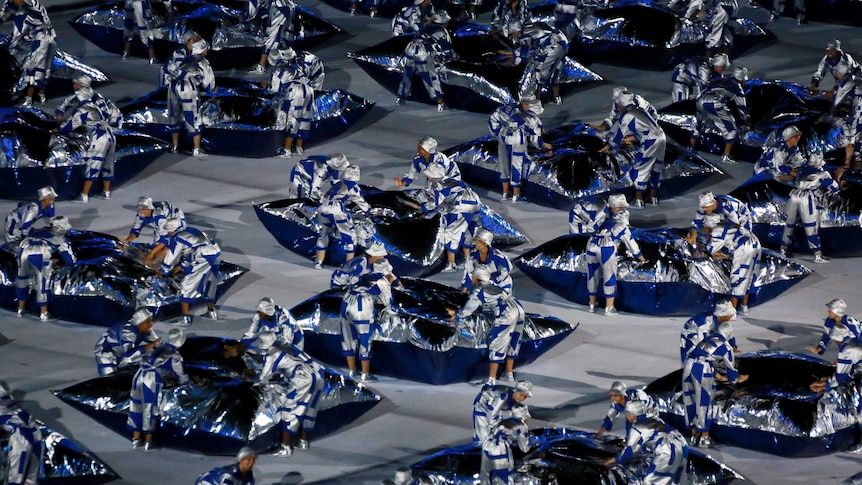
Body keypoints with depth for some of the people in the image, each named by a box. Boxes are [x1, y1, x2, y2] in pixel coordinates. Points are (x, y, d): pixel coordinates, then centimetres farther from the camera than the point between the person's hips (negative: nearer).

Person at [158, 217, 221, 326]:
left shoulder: (176, 239, 0)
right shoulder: (189, 231, 25)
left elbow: (171, 257, 7)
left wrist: (162, 272, 22)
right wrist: (181, 266, 42)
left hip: (203, 260, -8)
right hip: (216, 253, 8)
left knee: (186, 285, 0)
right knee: (208, 284, 27)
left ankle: (185, 318, -3)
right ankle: (211, 312, 41)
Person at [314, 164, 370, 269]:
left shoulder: (338, 184, 24)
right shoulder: (354, 188, 7)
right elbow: (364, 206, 12)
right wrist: (367, 208, 36)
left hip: (323, 209, 6)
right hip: (337, 211, -6)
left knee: (323, 234, 22)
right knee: (350, 236, 8)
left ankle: (318, 263, 25)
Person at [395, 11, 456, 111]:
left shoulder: (426, 27, 24)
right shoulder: (442, 32, 7)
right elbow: (447, 50, 8)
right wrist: (455, 56, 29)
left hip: (409, 50, 6)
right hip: (423, 55, -6)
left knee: (407, 75, 23)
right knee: (433, 78, 1)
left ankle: (400, 98, 35)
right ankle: (440, 104, -1)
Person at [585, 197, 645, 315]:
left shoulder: (606, 222, 30)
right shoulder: (623, 227, 16)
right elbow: (632, 245, 23)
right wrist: (641, 258, 36)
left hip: (591, 246, 5)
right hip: (607, 249, -5)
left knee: (592, 276, 16)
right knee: (609, 278, 5)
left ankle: (592, 305, 29)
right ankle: (609, 308, 4)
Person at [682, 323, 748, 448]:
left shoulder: (707, 339, 27)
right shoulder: (726, 347, 9)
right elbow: (730, 368, 21)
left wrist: (717, 376, 53)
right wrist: (736, 379, 42)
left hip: (688, 364, 6)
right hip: (702, 369, -6)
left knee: (691, 401, 16)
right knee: (704, 402, 5)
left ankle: (694, 435, 24)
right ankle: (704, 438, 10)